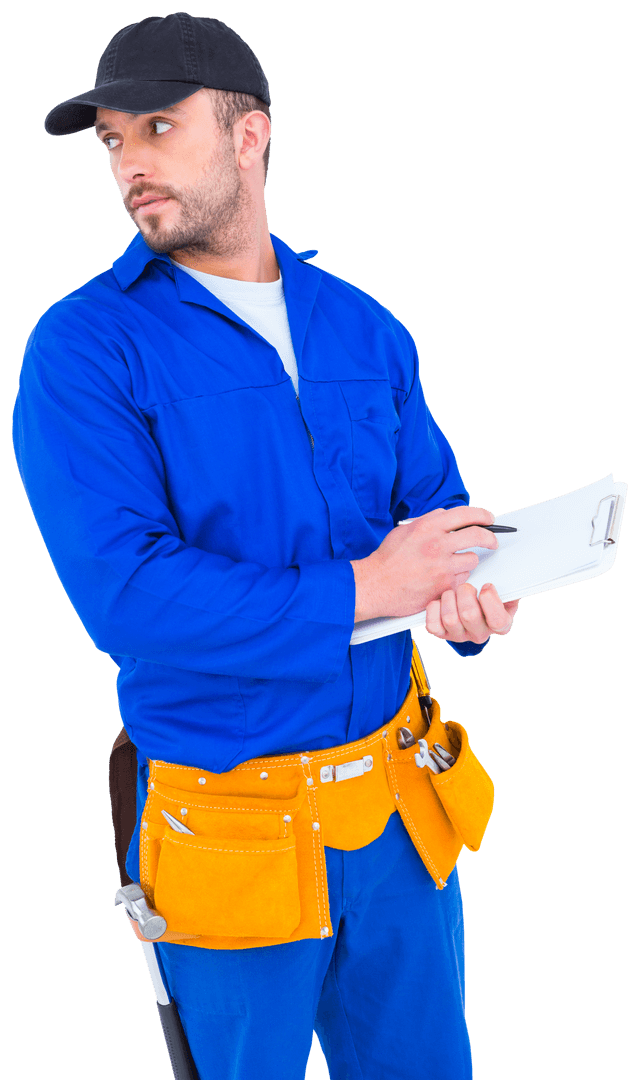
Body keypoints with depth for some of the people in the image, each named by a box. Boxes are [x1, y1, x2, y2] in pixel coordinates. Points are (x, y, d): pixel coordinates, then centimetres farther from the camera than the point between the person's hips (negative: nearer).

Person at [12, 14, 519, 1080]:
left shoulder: (364, 329, 4)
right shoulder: (84, 349, -12)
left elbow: (434, 505, 9)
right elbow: (124, 592, -22)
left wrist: (472, 599, -15)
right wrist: (358, 590, -22)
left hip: (398, 812, 5)